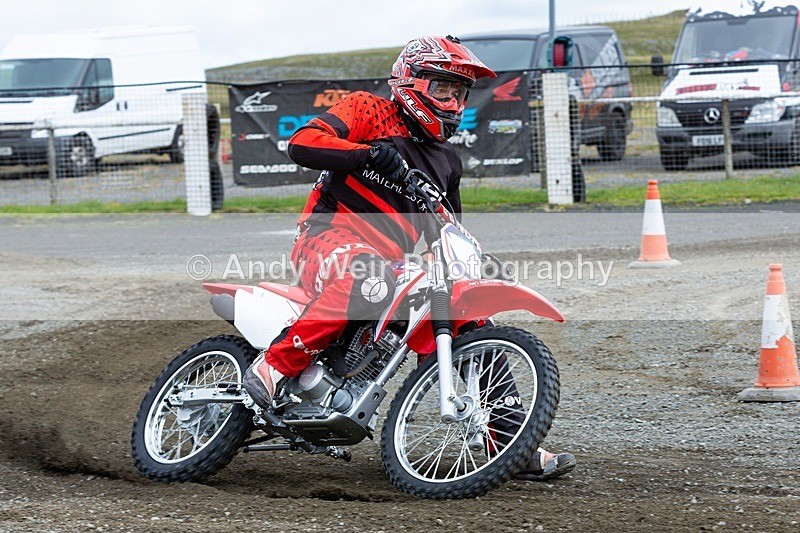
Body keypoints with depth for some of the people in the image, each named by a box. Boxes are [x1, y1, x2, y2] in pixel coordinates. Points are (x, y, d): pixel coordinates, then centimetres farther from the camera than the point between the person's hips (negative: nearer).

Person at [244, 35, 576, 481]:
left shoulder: (446, 160, 25)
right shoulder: (370, 113, 3)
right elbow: (302, 143, -14)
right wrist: (369, 154, -29)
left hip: (399, 261, 7)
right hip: (332, 236, -7)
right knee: (369, 278, -43)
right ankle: (275, 365, -35)